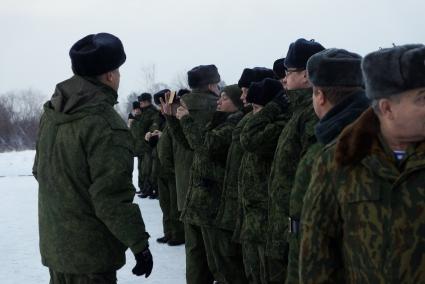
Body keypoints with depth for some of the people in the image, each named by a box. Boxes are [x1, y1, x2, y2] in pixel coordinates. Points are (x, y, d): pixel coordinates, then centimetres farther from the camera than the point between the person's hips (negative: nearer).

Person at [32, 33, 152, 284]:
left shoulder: (51, 114, 3)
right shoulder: (106, 125, -22)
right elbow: (113, 199, -24)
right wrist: (140, 245, -16)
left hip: (53, 246, 8)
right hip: (90, 253, -8)